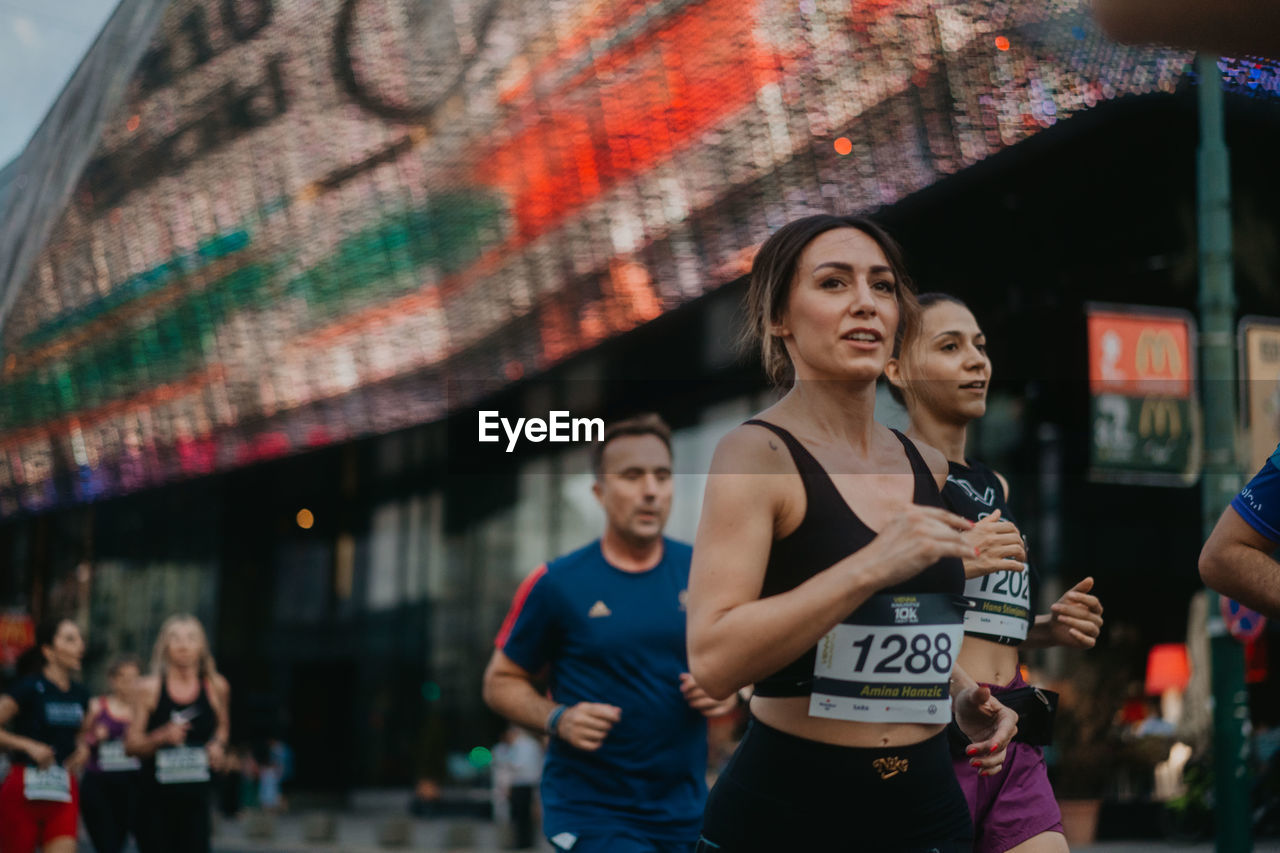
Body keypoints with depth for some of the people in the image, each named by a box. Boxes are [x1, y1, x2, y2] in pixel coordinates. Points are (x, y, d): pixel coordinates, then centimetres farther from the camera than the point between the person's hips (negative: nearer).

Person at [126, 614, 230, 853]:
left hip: (195, 795, 1)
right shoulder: (150, 688, -3)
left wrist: (218, 744, 2)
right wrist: (163, 736, -18)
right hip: (155, 797, -1)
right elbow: (131, 744, -1)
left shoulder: (216, 687, 3)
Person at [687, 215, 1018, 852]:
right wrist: (872, 566, -28)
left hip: (927, 801, 6)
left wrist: (961, 697, 6)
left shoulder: (930, 470, 9)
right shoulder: (756, 453, -11)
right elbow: (713, 661, -23)